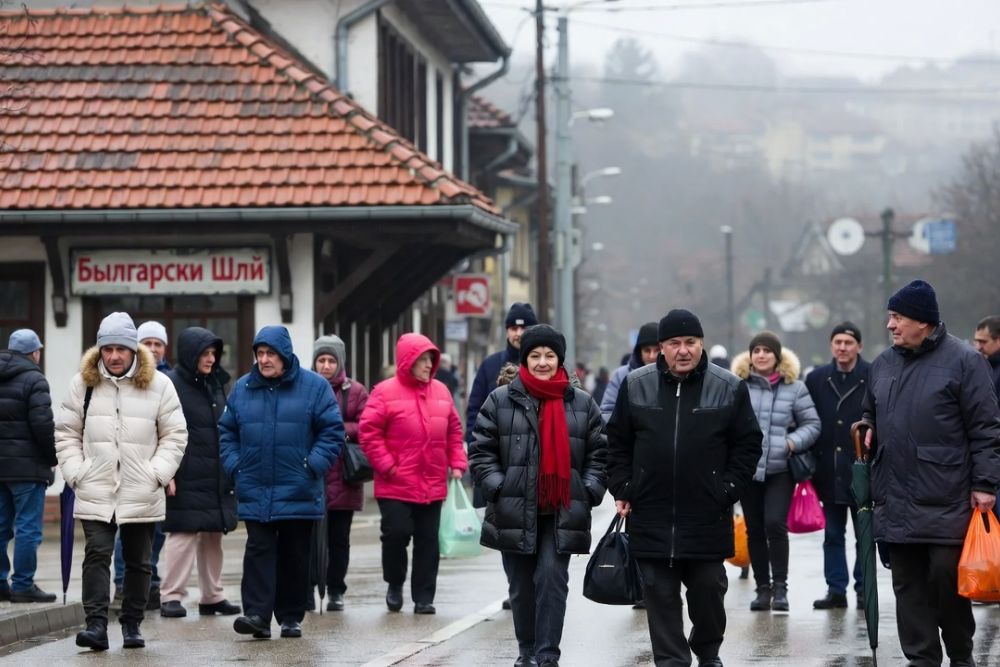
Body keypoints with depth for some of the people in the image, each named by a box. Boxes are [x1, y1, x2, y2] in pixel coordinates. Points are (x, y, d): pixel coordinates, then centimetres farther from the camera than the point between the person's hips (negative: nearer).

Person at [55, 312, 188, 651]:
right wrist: (76, 472, -4)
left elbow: (175, 435, 2)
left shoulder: (158, 384, 0)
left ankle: (132, 624, 19)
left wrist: (157, 473, -8)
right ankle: (96, 625, -16)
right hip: (95, 493, 0)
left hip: (142, 495, 0)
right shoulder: (82, 383, 3)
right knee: (97, 555, -11)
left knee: (138, 562, 8)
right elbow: (66, 433, 8)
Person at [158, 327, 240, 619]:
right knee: (183, 535, -9)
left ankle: (212, 596, 18)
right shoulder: (171, 384, -8)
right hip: (185, 479, -8)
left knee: (213, 537, 11)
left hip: (216, 478, 8)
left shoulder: (216, 384, 16)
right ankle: (171, 597, -4)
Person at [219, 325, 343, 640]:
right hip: (254, 493, 2)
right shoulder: (243, 388, 8)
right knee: (258, 551, -7)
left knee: (295, 556, 6)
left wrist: (313, 466, -11)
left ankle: (291, 617, 16)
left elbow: (332, 431, -2)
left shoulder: (314, 386, -1)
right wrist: (234, 466, 1)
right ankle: (257, 614, -13)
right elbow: (226, 431, 14)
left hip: (298, 493, -1)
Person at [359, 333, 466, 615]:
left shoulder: (441, 392, 10)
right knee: (397, 533, -7)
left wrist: (457, 462, 5)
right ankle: (395, 585, 17)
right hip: (396, 486, -4)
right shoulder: (385, 392, -5)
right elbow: (369, 431, -7)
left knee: (428, 541, 5)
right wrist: (386, 465, -12)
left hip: (433, 486, 4)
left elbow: (454, 430, 16)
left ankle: (423, 597, 11)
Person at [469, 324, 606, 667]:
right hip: (515, 513, 0)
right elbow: (481, 451, 2)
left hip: (562, 512, 0)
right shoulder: (500, 400, 2)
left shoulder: (582, 404, 7)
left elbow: (598, 454, 10)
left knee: (552, 579, -12)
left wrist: (589, 492, -2)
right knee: (522, 587, 8)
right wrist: (497, 487, -8)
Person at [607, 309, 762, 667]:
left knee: (708, 590, 9)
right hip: (651, 515, 1)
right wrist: (622, 489, 2)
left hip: (707, 517, -1)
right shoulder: (635, 386, 4)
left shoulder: (729, 388, 0)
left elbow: (747, 445, 4)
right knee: (660, 594, 2)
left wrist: (728, 490, -4)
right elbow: (618, 442, 10)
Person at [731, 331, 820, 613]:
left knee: (775, 523, -16)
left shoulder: (794, 387, 3)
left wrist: (793, 442, -9)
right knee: (754, 530, 7)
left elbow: (812, 424, 7)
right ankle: (762, 587, 18)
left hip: (780, 470, -2)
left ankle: (779, 585, -5)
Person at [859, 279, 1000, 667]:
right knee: (909, 586, 6)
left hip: (946, 501, -5)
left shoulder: (962, 361, -5)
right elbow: (872, 414, 30)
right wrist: (868, 429, 8)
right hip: (896, 501, 6)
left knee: (948, 580, -2)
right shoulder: (883, 365, 13)